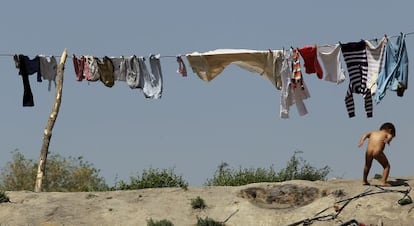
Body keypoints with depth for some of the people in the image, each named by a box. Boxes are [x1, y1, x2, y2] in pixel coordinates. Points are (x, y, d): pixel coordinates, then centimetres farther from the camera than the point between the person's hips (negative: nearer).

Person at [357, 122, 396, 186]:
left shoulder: (373, 132, 27)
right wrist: (387, 140, -28)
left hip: (369, 152, 4)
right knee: (387, 166, 16)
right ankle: (384, 182, 4)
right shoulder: (387, 134, 17)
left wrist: (362, 140, -8)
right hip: (377, 152, -4)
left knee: (367, 165, 31)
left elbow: (365, 135, 9)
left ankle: (364, 180, 40)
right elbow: (390, 136, -7)